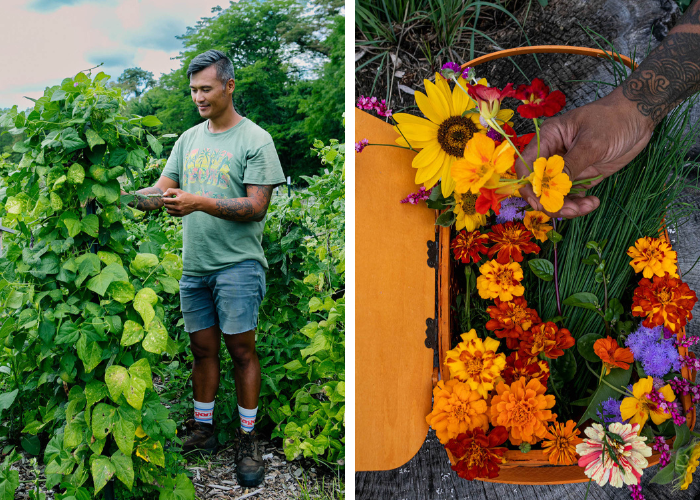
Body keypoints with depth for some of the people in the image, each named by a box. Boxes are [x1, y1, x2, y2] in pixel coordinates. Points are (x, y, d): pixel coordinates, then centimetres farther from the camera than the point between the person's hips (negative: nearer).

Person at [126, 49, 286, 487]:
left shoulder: (255, 140, -5)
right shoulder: (189, 139, 14)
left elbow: (256, 206, -13)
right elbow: (162, 189, 11)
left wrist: (199, 202, -24)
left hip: (238, 264, -5)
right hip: (195, 265, 6)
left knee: (241, 349, -1)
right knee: (203, 348, 11)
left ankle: (248, 439, 10)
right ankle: (203, 430, 24)